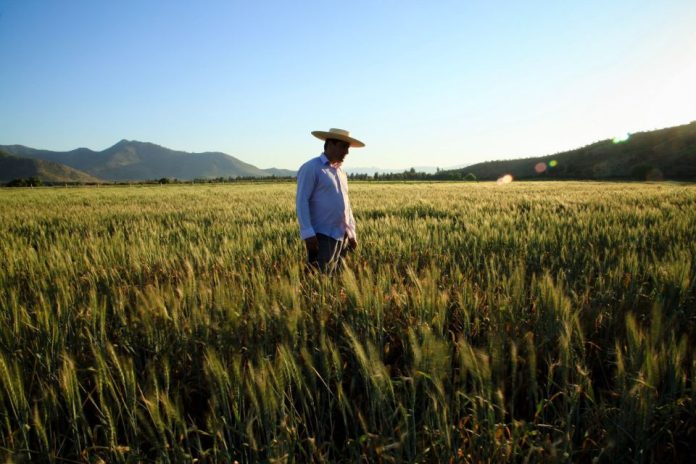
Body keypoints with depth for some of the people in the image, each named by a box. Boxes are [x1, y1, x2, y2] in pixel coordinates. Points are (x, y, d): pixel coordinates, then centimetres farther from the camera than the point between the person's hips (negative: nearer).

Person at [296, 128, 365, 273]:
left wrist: (352, 233, 19)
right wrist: (307, 233, -20)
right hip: (321, 236, -8)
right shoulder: (310, 168, -6)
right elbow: (301, 201, -12)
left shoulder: (341, 172, 19)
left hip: (342, 237, 8)